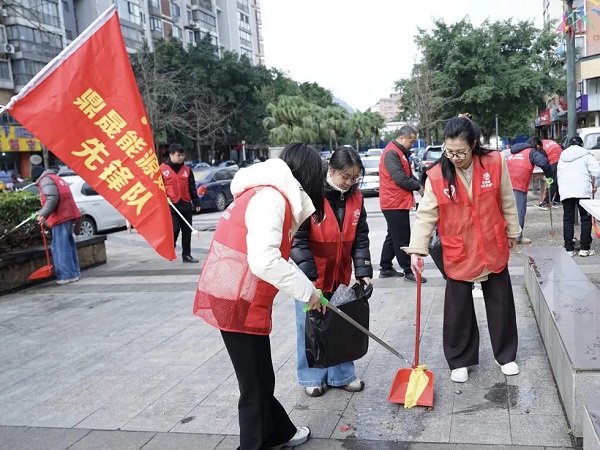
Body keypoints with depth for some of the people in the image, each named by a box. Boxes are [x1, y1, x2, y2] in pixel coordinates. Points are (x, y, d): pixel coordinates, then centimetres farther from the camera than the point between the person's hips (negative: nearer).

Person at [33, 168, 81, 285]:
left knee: (60, 246, -8)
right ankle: (74, 271, 17)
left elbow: (52, 198, -18)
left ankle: (67, 275, -9)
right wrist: (42, 213, 24)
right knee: (68, 244, 14)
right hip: (67, 214, 10)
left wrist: (44, 214, -18)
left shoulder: (45, 180, -3)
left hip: (60, 216, -10)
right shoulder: (56, 178, 26)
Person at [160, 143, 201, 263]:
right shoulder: (162, 169, 0)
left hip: (186, 205, 4)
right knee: (174, 229, -10)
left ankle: (186, 254, 16)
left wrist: (196, 203, 10)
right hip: (171, 206, -4)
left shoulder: (187, 170, 12)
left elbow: (192, 188, 13)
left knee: (187, 231, 7)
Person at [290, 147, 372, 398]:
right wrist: (309, 275, -22)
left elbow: (360, 239, 5)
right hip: (310, 277, -5)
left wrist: (363, 271, -5)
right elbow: (297, 238, -18)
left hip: (340, 277, 5)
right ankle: (312, 377, 24)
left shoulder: (355, 198, 0)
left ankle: (341, 375, 29)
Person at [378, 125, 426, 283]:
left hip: (397, 202, 11)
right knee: (402, 238, -4)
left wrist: (419, 185, 1)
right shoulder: (392, 153, -17)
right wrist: (418, 187, -10)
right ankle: (408, 271, 3)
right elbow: (401, 178, -23)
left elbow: (408, 174, 18)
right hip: (395, 203, -11)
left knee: (393, 236, 16)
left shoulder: (400, 152, 16)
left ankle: (385, 268, 24)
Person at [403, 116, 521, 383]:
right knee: (458, 310, 8)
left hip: (493, 249, 2)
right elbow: (426, 214, -13)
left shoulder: (495, 163, -11)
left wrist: (512, 232, 10)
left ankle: (506, 355, 34)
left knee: (501, 304, 15)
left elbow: (507, 202, 2)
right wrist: (417, 249, -20)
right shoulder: (436, 176, -14)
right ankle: (460, 361, 26)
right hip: (458, 254, -1)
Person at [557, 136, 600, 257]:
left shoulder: (562, 157, 17)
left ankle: (569, 249, 5)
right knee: (586, 219, 4)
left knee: (568, 220, 7)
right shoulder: (585, 155, 4)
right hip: (582, 191, -4)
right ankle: (585, 248, 2)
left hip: (565, 192, 4)